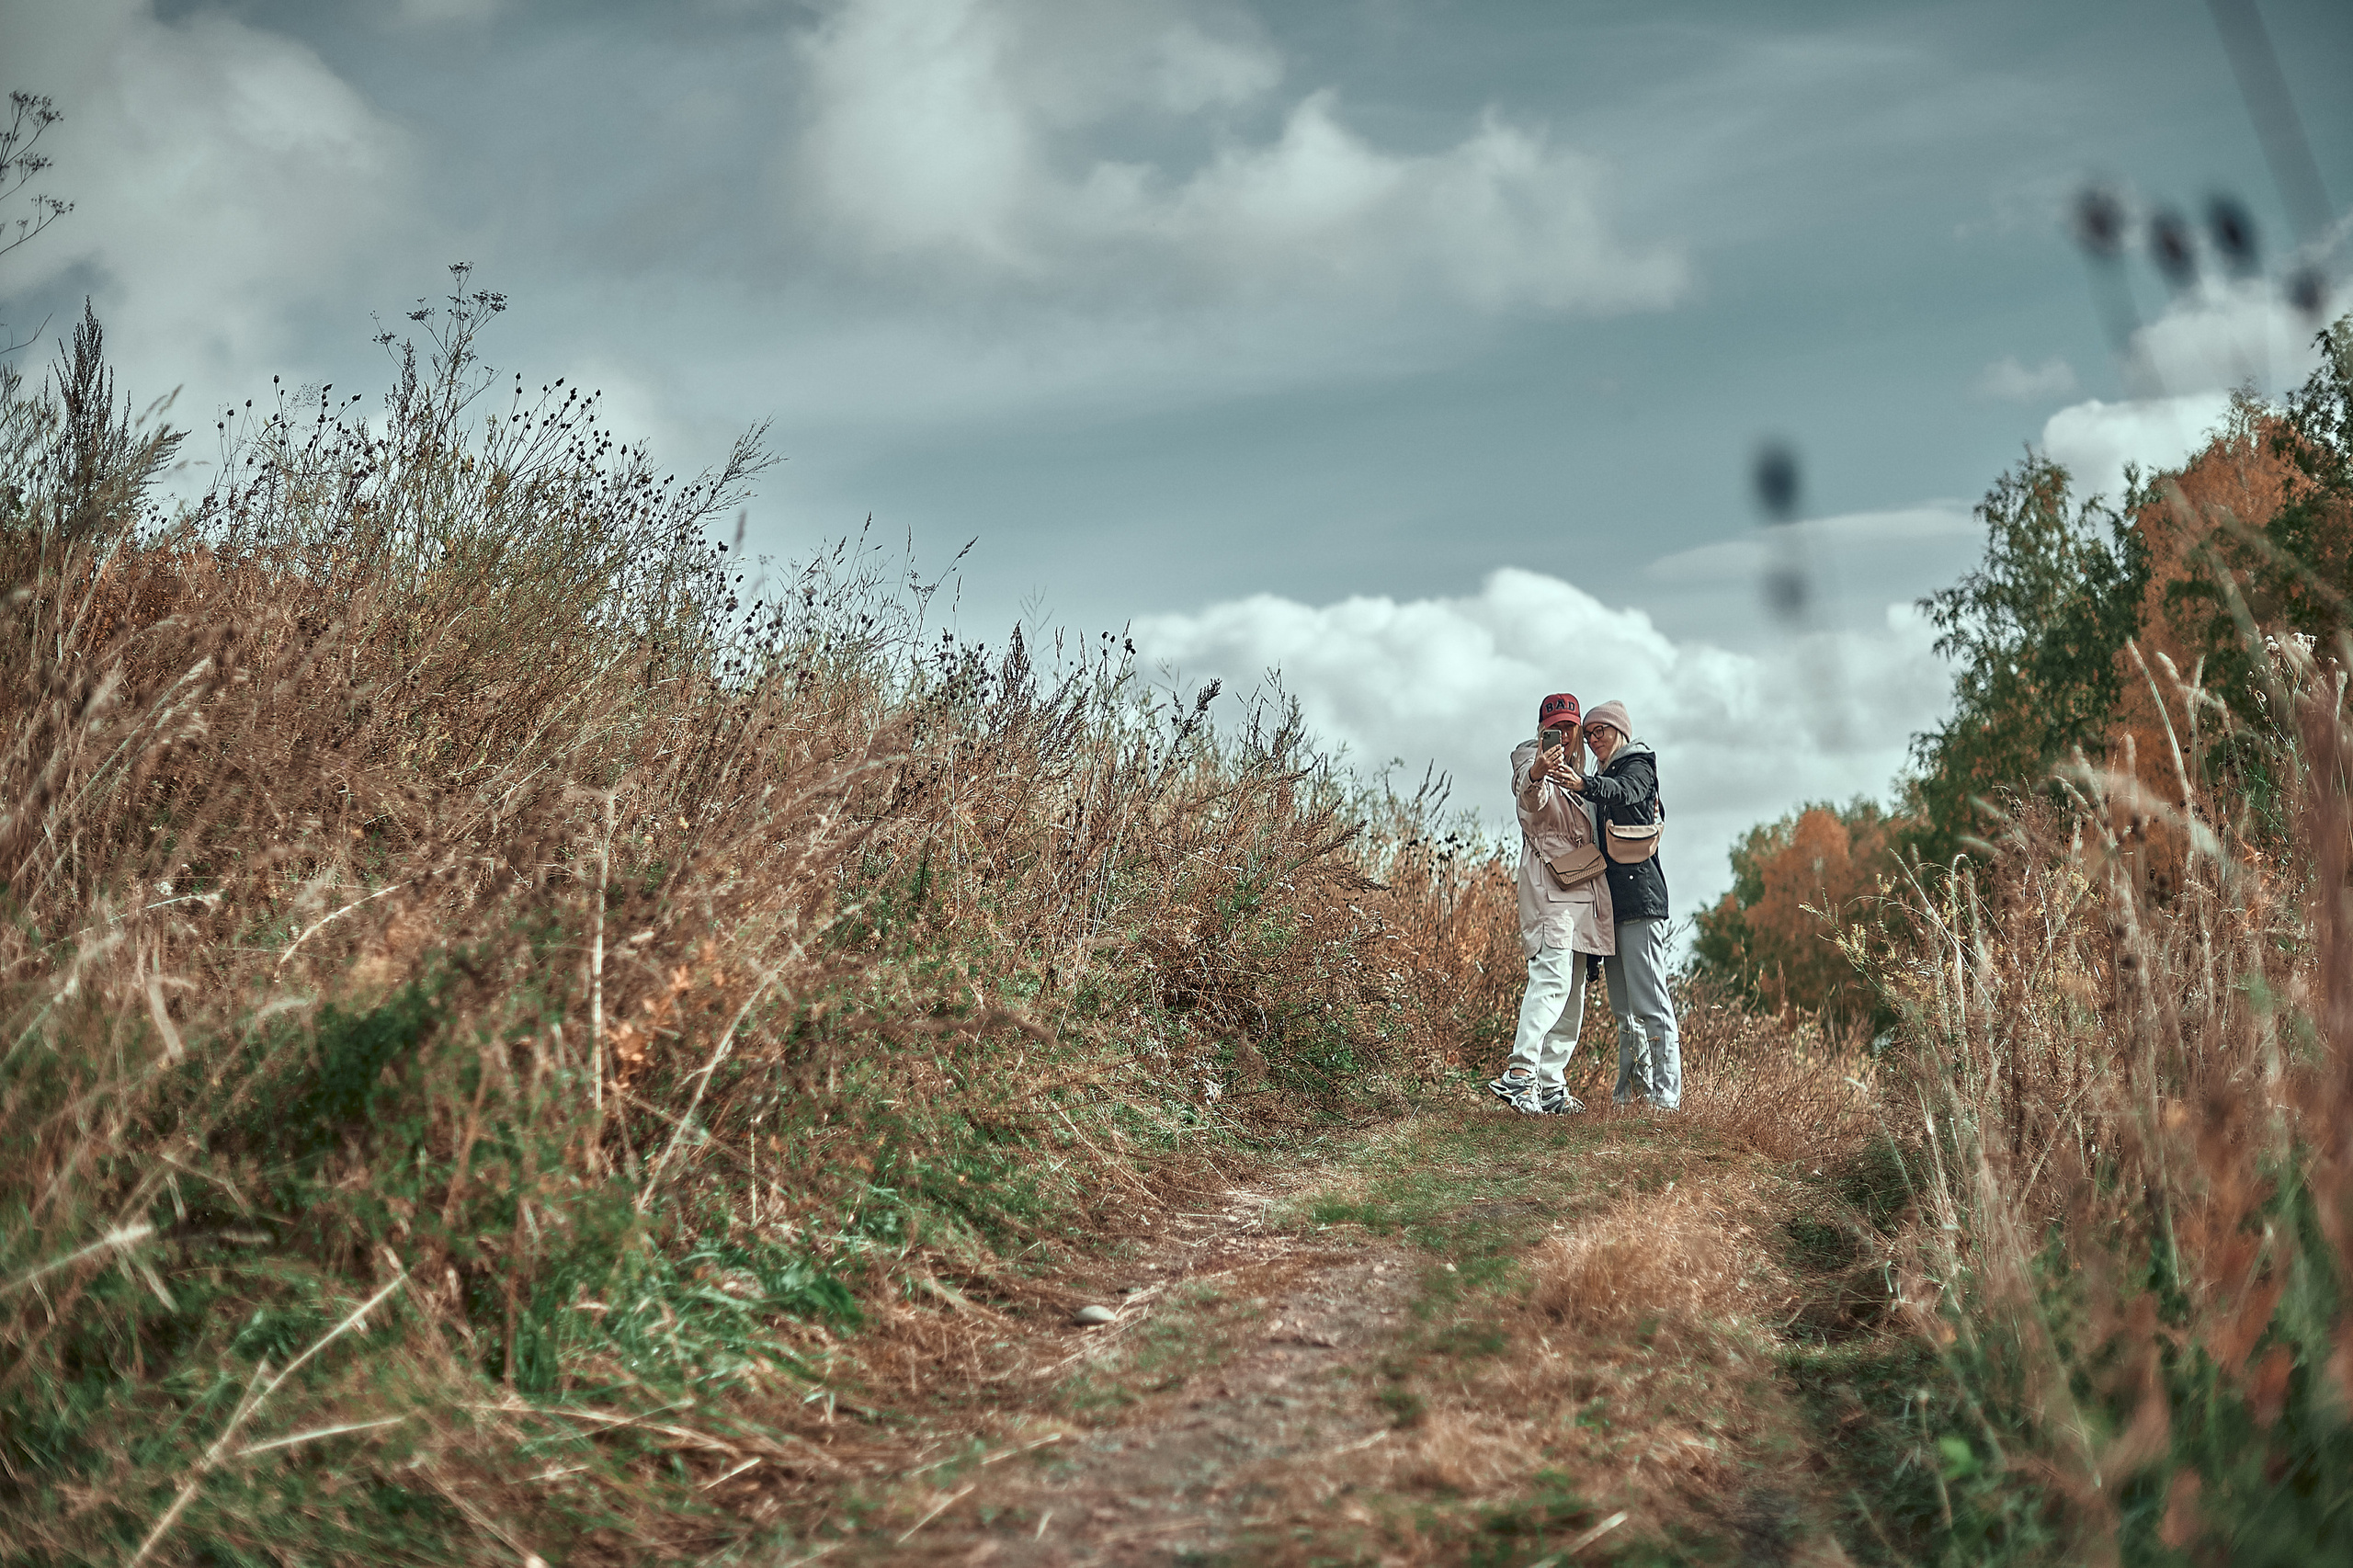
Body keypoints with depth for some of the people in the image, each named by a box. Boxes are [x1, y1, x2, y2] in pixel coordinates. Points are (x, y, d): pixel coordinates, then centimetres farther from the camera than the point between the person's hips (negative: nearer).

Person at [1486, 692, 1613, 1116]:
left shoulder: (1575, 769, 22)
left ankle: (1551, 1088, 9)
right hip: (1549, 882, -9)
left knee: (1571, 991, 7)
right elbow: (1531, 801, -28)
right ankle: (1520, 1074, -32)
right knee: (1551, 977, -24)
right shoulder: (1532, 762, -3)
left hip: (1582, 887, 9)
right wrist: (1536, 775, -50)